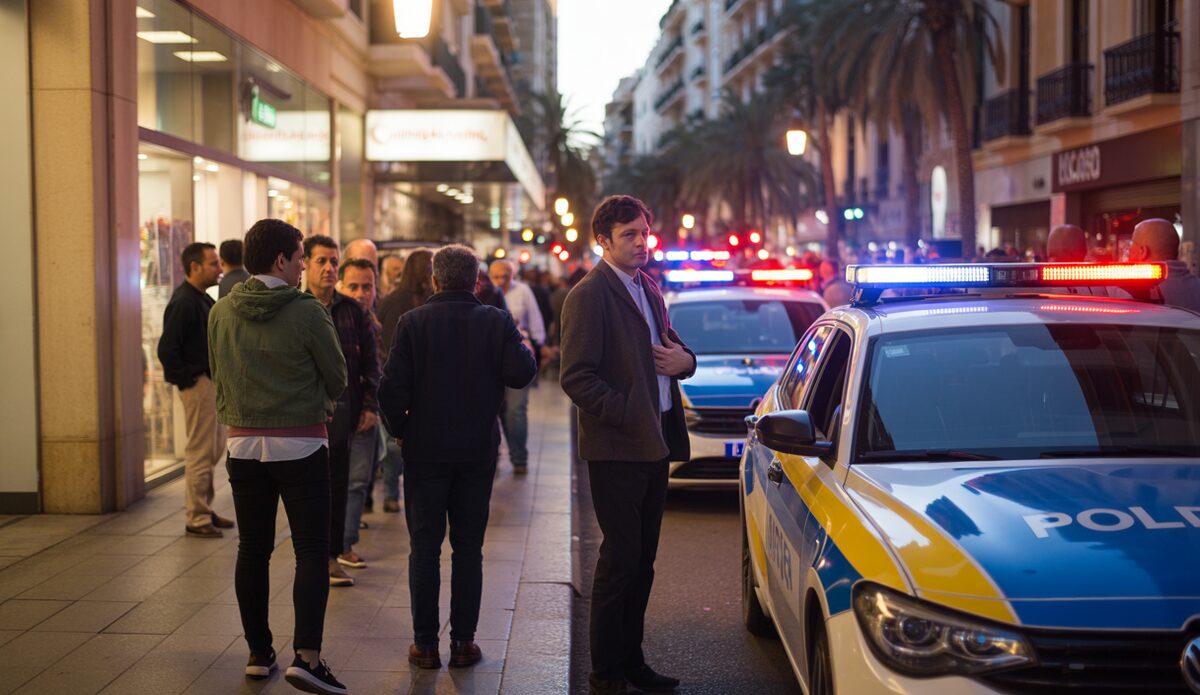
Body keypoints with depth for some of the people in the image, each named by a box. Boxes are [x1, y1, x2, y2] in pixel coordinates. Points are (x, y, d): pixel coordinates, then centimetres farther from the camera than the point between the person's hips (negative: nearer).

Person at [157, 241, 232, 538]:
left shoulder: (201, 299, 13)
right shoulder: (183, 302, -17)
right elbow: (166, 349, -22)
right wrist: (187, 379, -16)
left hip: (213, 381, 10)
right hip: (198, 383, -10)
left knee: (214, 449, 17)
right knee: (200, 453, -3)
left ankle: (204, 510, 28)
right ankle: (196, 519, 6)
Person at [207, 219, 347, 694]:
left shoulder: (221, 312, 1)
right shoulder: (307, 312, -13)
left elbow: (219, 379, 11)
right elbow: (337, 380, -3)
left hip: (243, 444, 5)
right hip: (301, 445, -4)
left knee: (253, 551, 12)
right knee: (311, 551, 0)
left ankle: (258, 654, 20)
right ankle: (306, 655, -9)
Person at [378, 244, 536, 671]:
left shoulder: (413, 322, -6)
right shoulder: (497, 322, -4)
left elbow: (393, 388, -12)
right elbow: (520, 373, -13)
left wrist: (399, 429, 4)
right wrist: (522, 347, 7)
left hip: (426, 449, -1)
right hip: (478, 451, 1)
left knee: (424, 547, 7)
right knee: (468, 547, 10)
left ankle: (425, 644, 10)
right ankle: (463, 641, 12)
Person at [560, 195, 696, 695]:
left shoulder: (648, 289, 15)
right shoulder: (589, 295, -11)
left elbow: (666, 346, 25)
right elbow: (575, 377, -17)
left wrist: (684, 359, 2)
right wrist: (626, 415, -20)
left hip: (655, 445, 8)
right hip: (617, 448, -8)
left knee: (641, 561, 14)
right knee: (621, 559, -3)